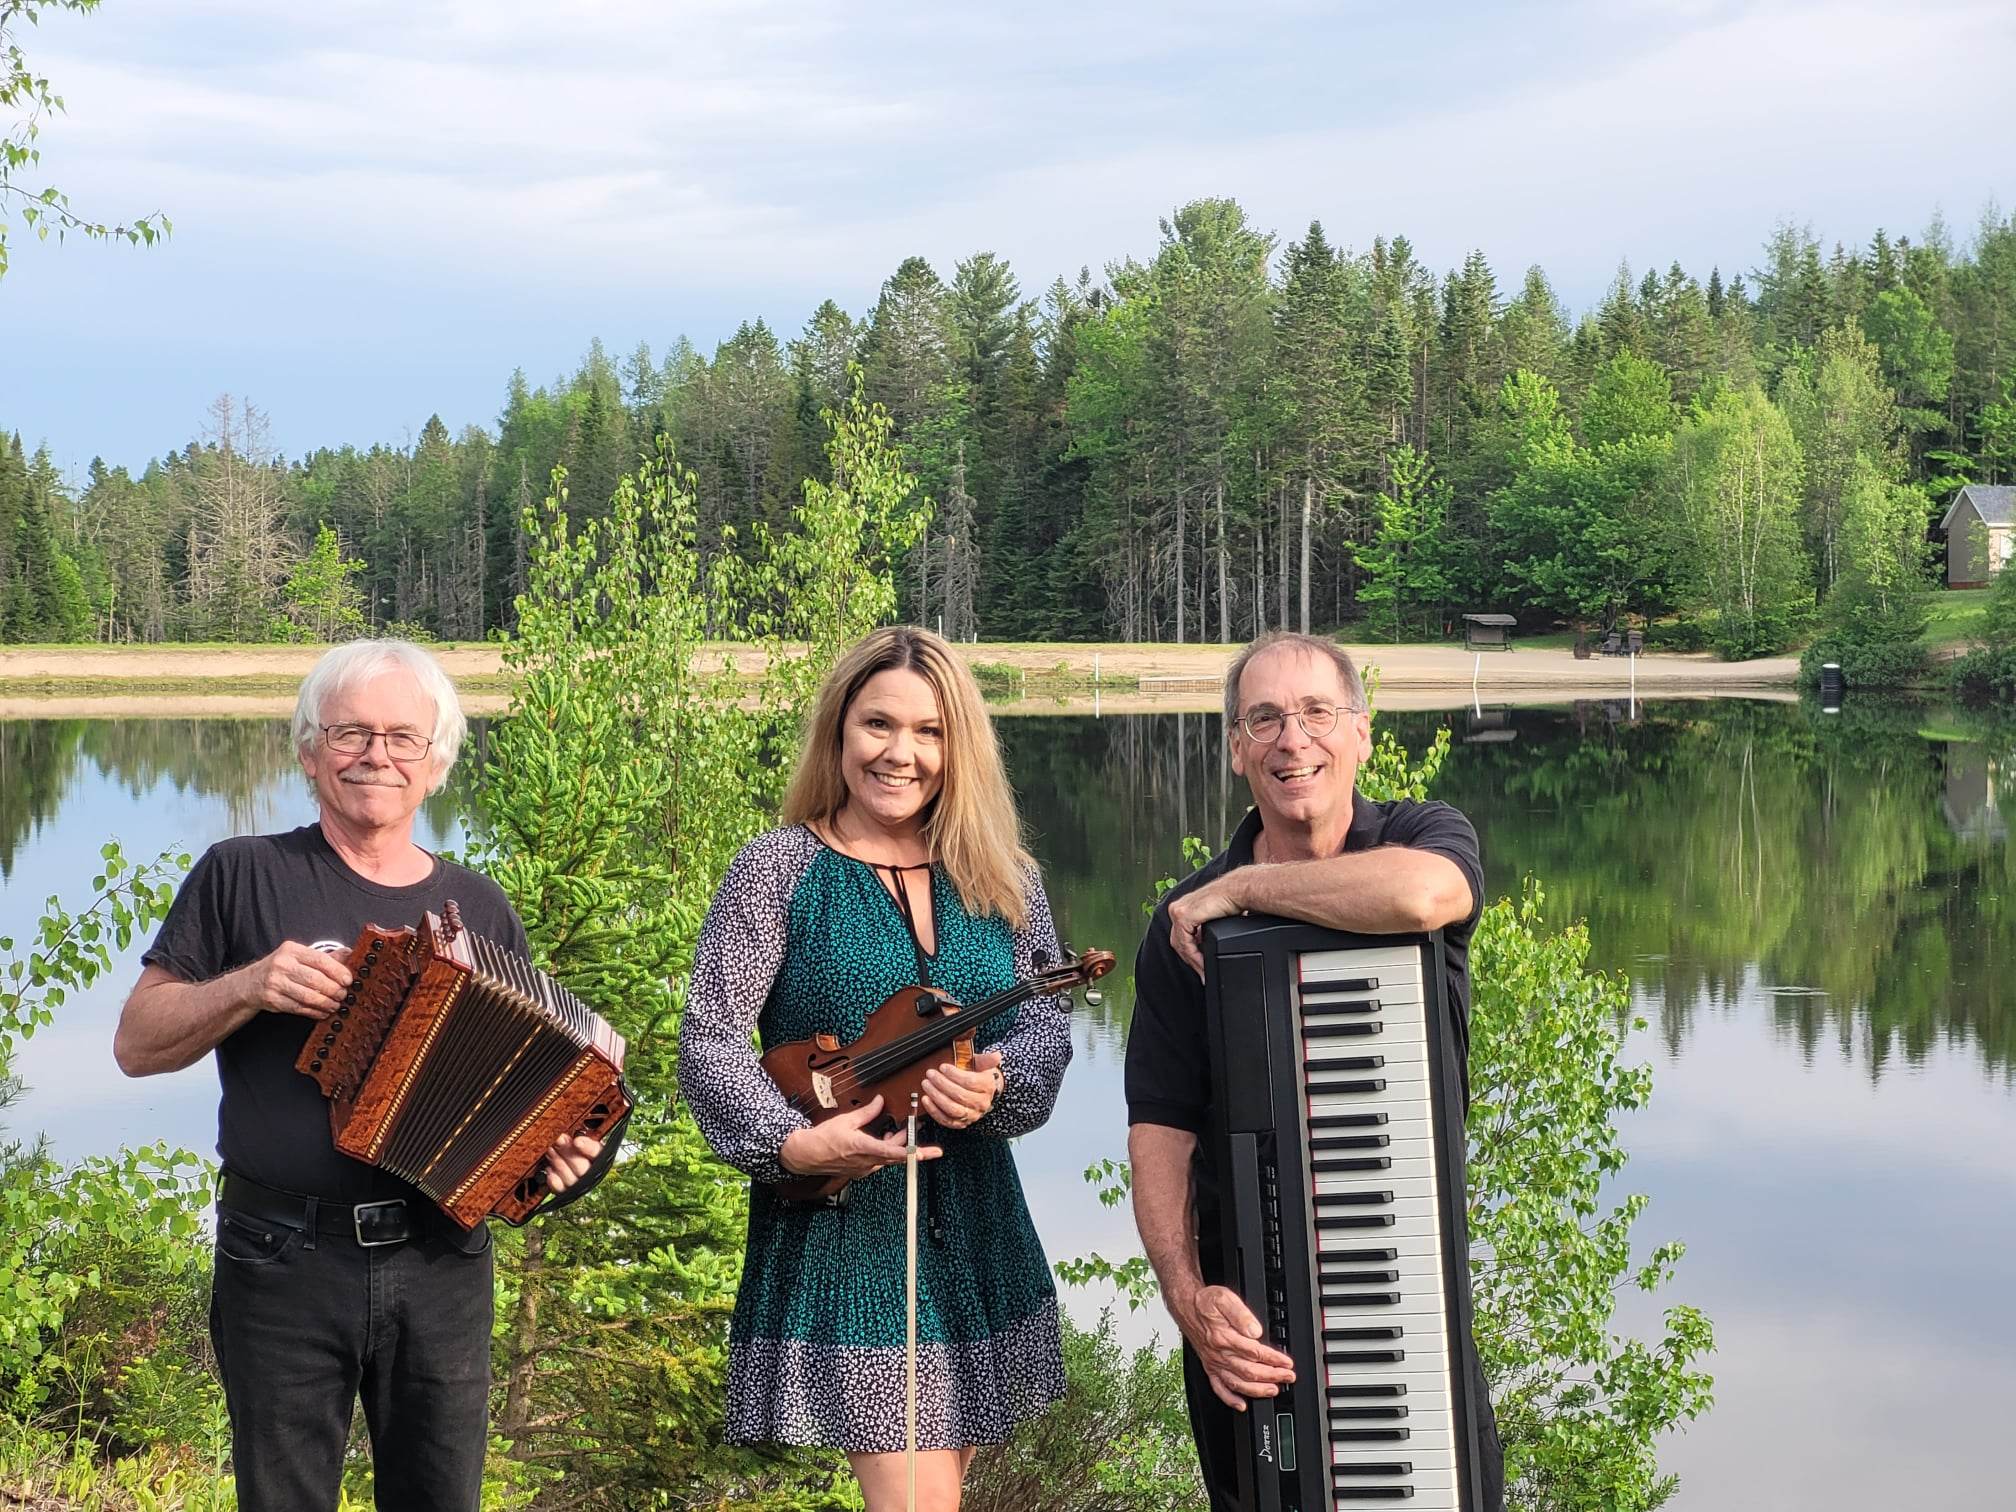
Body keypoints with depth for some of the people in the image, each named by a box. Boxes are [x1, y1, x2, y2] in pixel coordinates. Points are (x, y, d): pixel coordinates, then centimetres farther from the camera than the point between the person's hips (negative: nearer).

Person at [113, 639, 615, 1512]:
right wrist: (250, 985, -17)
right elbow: (138, 1044, 0)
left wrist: (556, 1142, -7)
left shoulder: (479, 908, 8)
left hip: (441, 1261, 2)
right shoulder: (243, 876, 0)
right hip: (282, 1264, -2)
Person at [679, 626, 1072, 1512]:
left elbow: (1048, 1024, 3)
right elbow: (709, 1042, -9)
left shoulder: (1002, 881, 7)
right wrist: (794, 1144, -24)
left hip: (975, 1229, 5)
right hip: (839, 1230, -5)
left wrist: (993, 1082, -19)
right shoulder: (780, 870, -5)